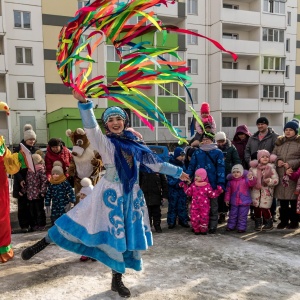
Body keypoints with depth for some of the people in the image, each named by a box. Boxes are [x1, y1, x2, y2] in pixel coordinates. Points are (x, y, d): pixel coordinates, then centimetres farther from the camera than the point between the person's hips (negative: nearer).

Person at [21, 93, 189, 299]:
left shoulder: (135, 145, 9)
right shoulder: (105, 142, -3)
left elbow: (156, 164, 16)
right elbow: (91, 127, -22)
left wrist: (178, 172, 21)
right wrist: (84, 102, -38)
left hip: (131, 195, 5)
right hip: (110, 194, -4)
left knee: (125, 235, 9)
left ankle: (117, 279, 26)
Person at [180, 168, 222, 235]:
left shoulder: (207, 185, -4)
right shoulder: (193, 185, 4)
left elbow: (212, 195, -3)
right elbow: (189, 192, 11)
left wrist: (218, 191, -15)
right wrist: (184, 186, 8)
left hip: (204, 206, -2)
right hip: (195, 205, 2)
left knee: (204, 217, 1)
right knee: (194, 217, 0)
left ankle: (203, 230, 18)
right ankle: (196, 230, 15)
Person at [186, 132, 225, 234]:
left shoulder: (218, 152, 0)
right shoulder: (197, 152, 9)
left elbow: (221, 168, -6)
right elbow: (191, 166, 6)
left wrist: (221, 183, -15)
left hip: (212, 184, -3)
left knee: (213, 206, 8)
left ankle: (213, 225, 18)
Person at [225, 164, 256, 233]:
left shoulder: (246, 179, -7)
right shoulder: (231, 181, 2)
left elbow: (252, 183, -26)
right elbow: (228, 191, 9)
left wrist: (251, 179, -46)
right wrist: (227, 199, 8)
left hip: (244, 202, -3)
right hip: (234, 202, 3)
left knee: (242, 216, 5)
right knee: (233, 215, 14)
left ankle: (241, 227, 16)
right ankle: (231, 226, 27)